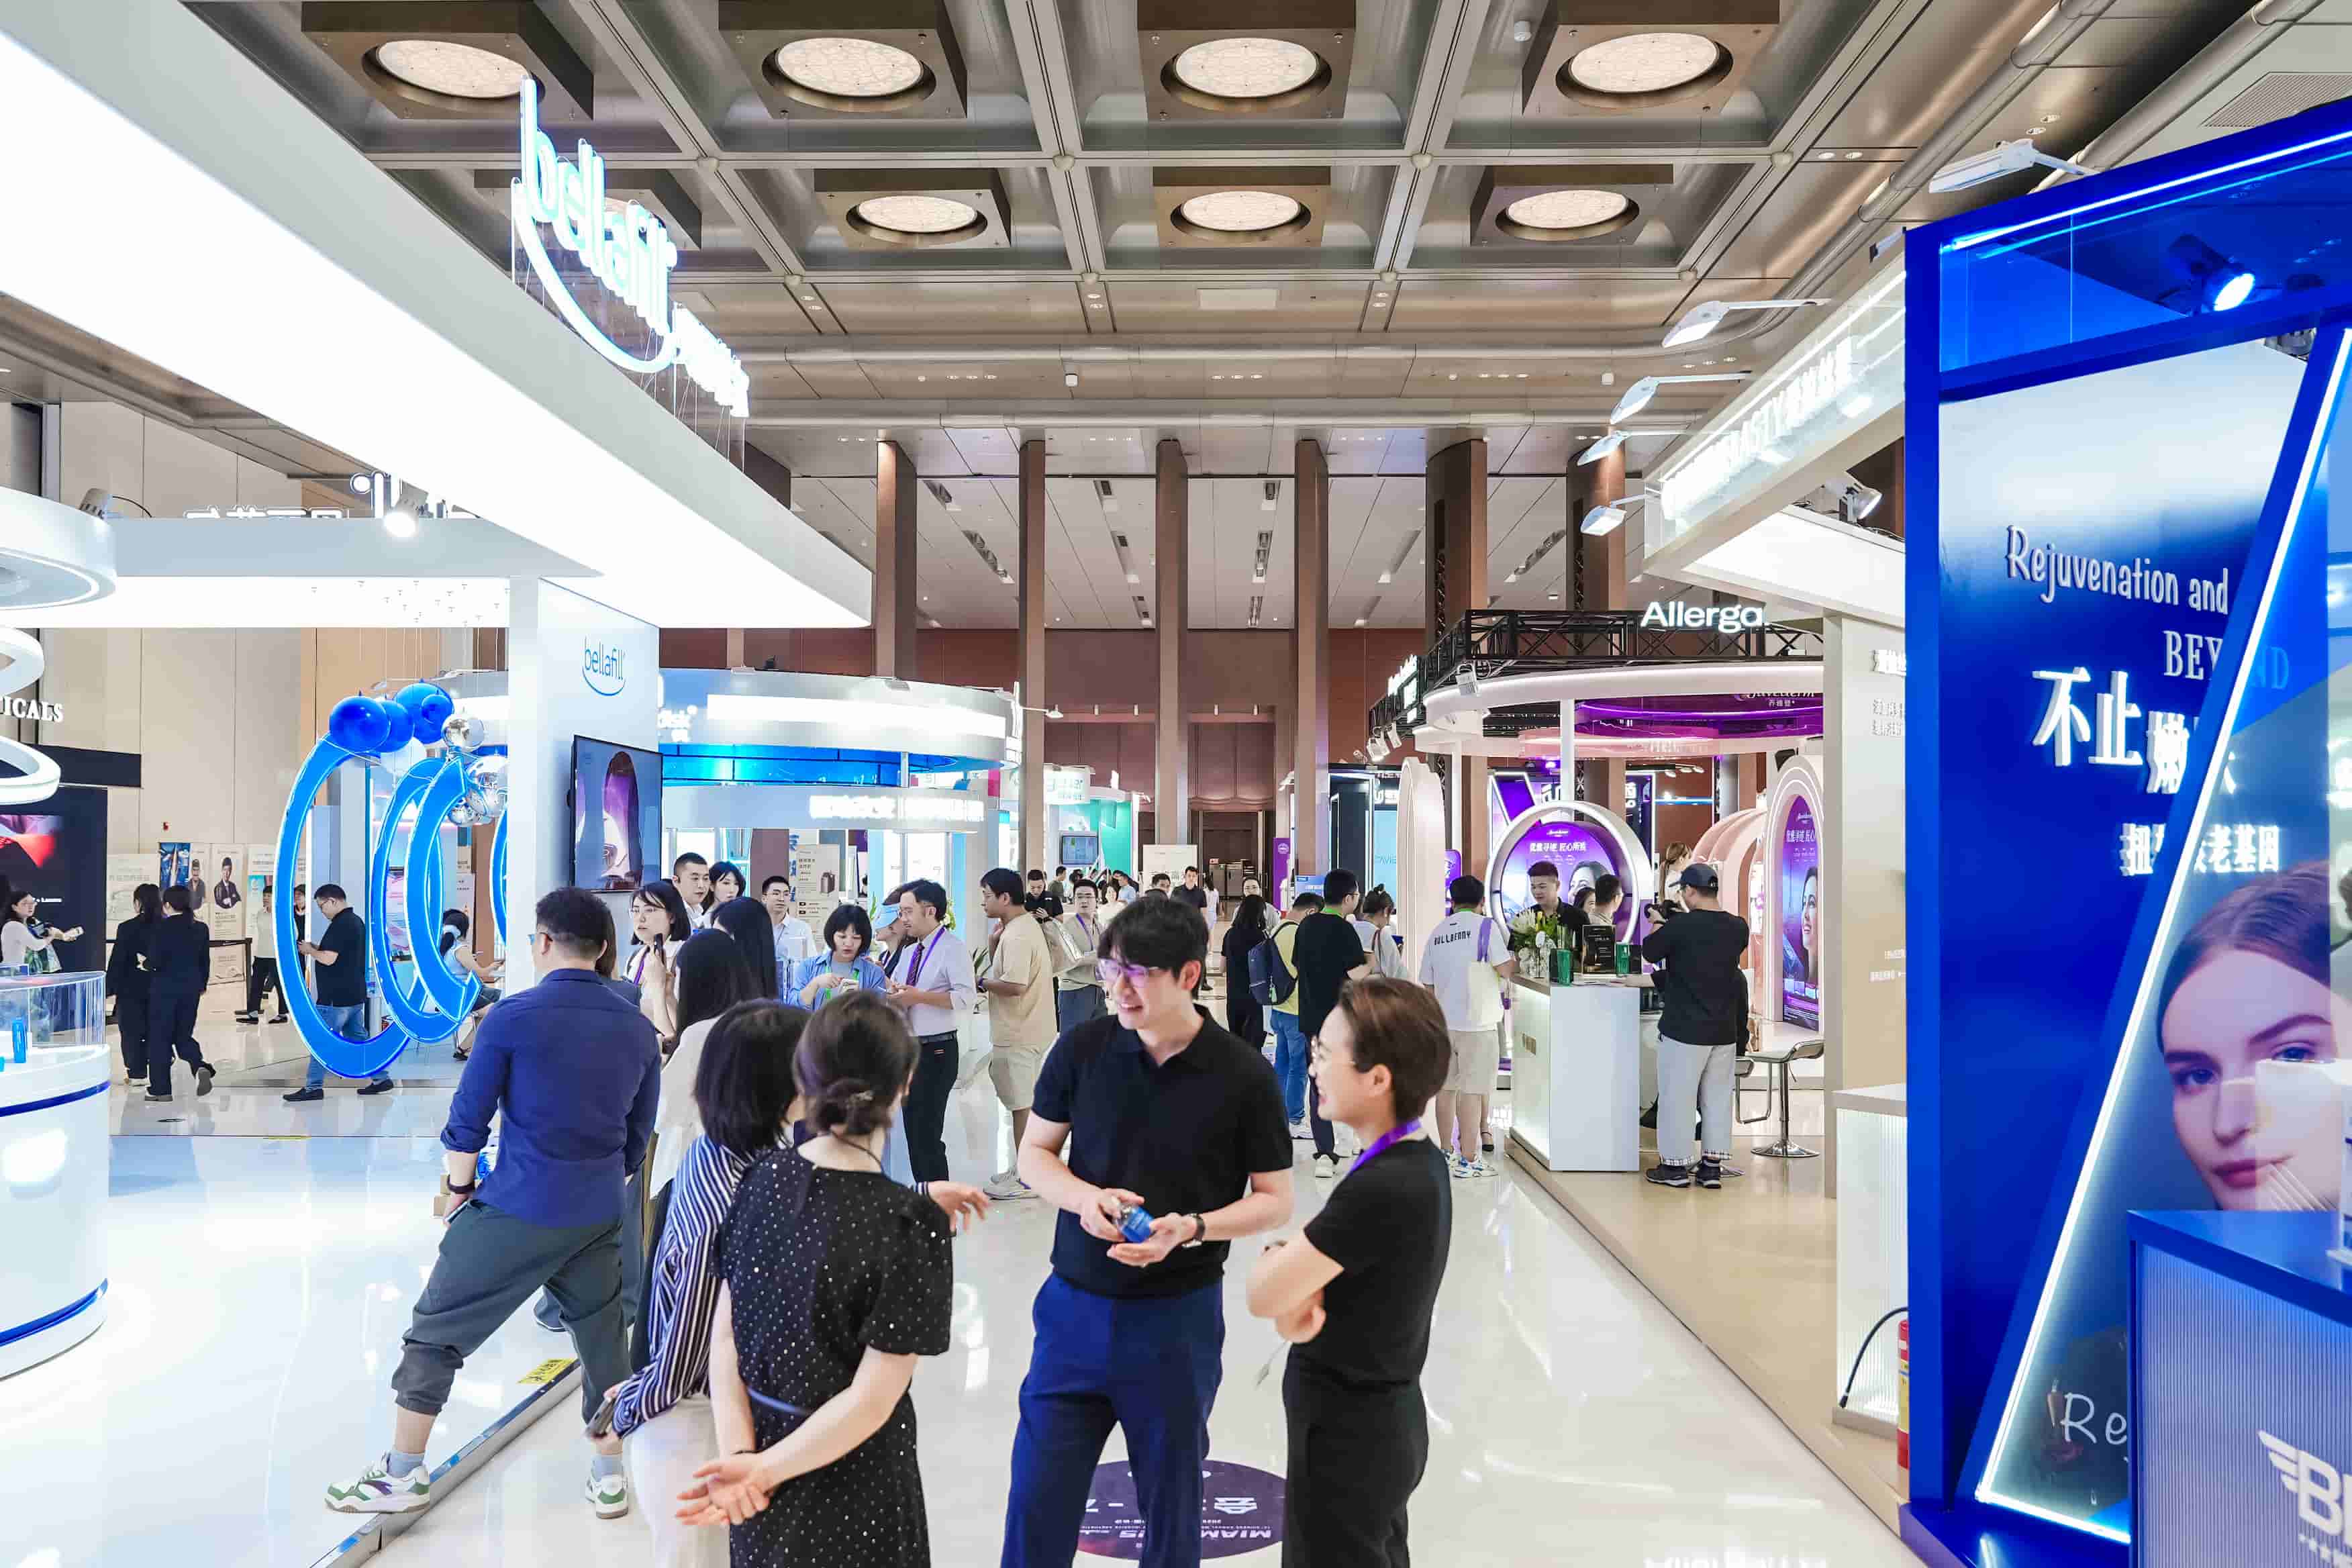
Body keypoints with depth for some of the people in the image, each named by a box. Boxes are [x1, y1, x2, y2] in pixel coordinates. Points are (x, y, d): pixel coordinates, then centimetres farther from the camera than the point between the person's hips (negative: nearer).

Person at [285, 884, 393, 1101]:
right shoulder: (356, 921, 13)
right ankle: (381, 1079, 13)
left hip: (336, 997, -10)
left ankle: (313, 1087, 4)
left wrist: (310, 950, -6)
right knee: (359, 1039, 13)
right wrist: (317, 948, 11)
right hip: (355, 994, 10)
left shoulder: (341, 925, -18)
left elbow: (328, 959, -23)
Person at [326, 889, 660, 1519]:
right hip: (598, 1217, 4)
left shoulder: (513, 1017, -12)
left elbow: (467, 1122, -7)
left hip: (518, 1209, -4)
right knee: (602, 1338, 17)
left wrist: (457, 1187, 10)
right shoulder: (638, 1028, 1)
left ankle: (404, 1474, 22)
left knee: (437, 1329, 13)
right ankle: (611, 1477, 24)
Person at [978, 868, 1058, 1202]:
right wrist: (994, 942, 1)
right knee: (1026, 1102, 17)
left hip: (1018, 1036, -10)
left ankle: (1026, 1179, 7)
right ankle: (1023, 1168, 27)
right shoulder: (1027, 924, 12)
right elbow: (1003, 970, 16)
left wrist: (982, 982, -14)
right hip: (1027, 1030, 10)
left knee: (1022, 1105, -1)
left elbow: (1015, 985, -28)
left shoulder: (1017, 935, -20)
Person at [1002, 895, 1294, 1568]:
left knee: (1171, 1508, 16)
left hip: (1178, 1316, -1)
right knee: (1037, 1505, 8)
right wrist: (1085, 1198, -17)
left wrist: (1191, 1228, -20)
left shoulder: (1244, 1076, -11)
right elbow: (1035, 1153, 5)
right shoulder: (1082, 1049, -6)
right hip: (1075, 1305, 2)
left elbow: (1274, 1200, -3)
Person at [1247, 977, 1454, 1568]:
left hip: (1346, 1436, -9)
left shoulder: (1384, 1190, -29)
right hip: (1384, 1421, 9)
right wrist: (1297, 1279, -16)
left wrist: (1273, 1258, -4)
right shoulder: (1418, 1164, 1)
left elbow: (1262, 1295, -24)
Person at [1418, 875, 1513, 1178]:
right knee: (1472, 1089, -4)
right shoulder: (1486, 926, -6)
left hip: (1444, 1021, 6)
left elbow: (1428, 984, 14)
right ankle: (1469, 1160, -2)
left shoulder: (1436, 933, 11)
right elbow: (1506, 969, -11)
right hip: (1477, 1021, -6)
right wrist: (1517, 964, 12)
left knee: (1446, 1087, 13)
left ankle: (1447, 1153, 22)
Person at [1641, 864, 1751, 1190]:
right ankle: (1712, 1166, 17)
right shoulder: (1738, 928, 0)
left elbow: (1650, 952, -1)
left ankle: (1675, 1165, 11)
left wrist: (1657, 927, 18)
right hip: (1725, 1029, 6)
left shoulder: (1681, 926, -17)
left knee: (1677, 1096, 4)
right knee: (1717, 1096, 13)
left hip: (1684, 1029, -5)